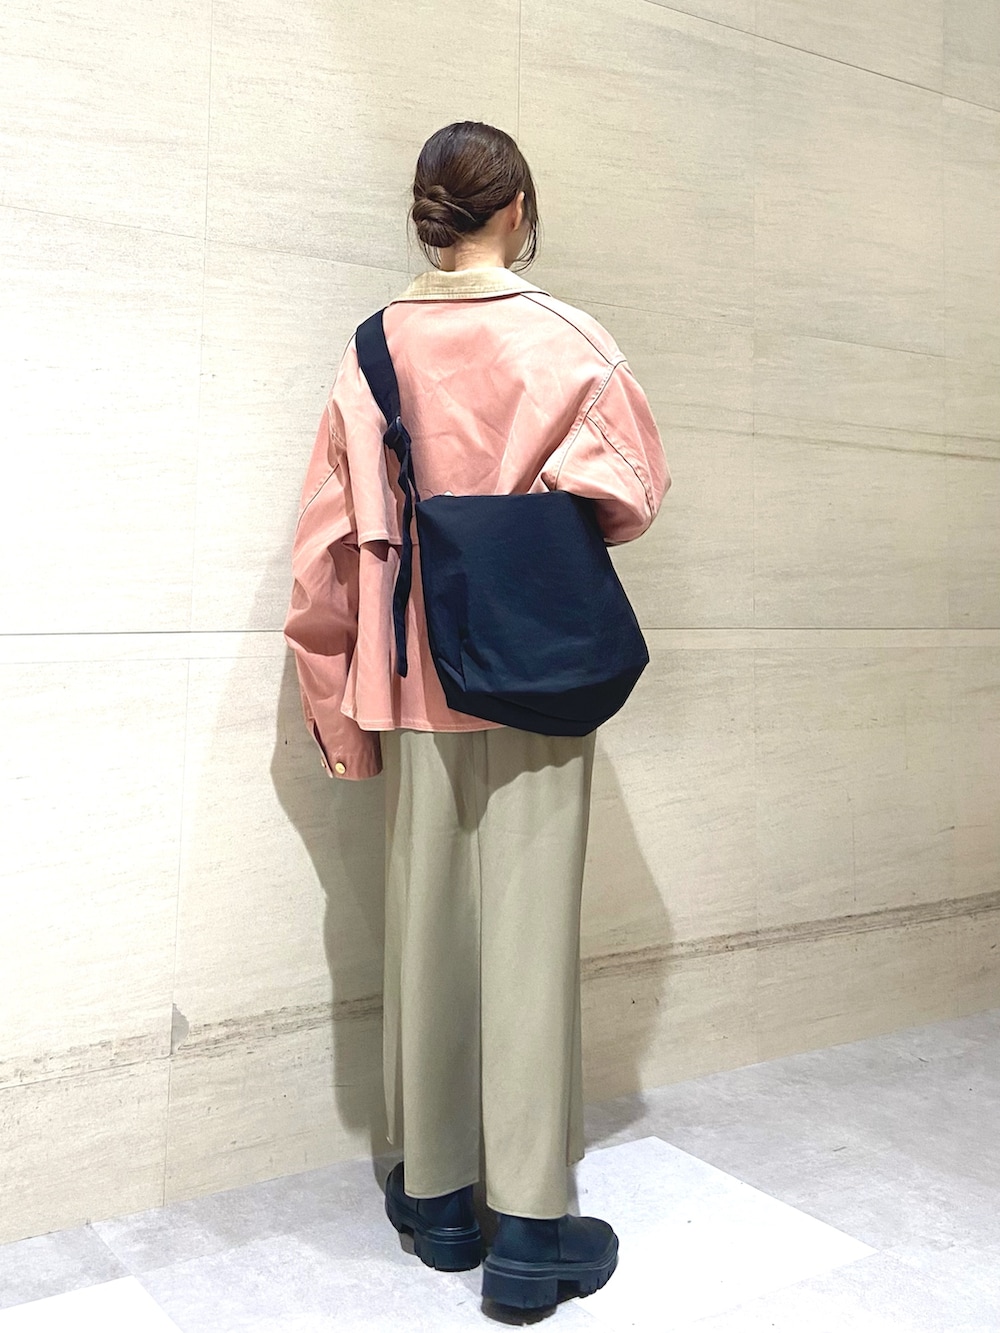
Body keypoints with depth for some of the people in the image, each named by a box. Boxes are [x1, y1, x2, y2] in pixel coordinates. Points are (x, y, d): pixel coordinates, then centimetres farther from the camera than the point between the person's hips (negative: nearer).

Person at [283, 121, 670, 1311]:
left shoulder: (375, 350, 2)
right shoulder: (568, 343, -6)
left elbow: (331, 537, 2)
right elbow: (631, 497, 1)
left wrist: (339, 696, 11)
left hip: (417, 680, 3)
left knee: (427, 929, 10)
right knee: (528, 934, 1)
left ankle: (435, 1192, 23)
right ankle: (529, 1225, 9)